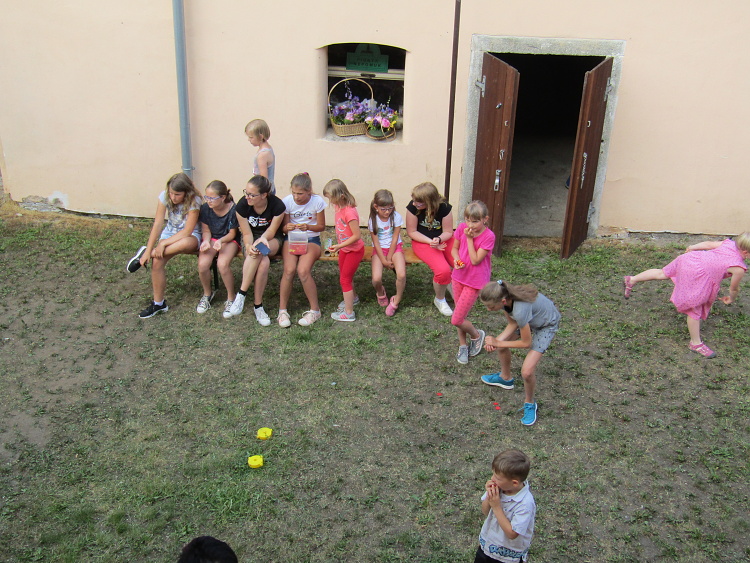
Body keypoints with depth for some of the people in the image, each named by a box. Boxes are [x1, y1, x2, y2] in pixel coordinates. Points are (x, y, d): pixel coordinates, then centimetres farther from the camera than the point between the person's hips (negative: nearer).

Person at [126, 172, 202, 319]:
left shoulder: (194, 201, -22)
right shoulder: (164, 196, -12)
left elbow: (187, 231, -24)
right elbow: (158, 225, -14)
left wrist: (164, 243, -26)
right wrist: (148, 250, -19)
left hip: (190, 236, -4)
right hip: (170, 233, 4)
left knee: (186, 243, -41)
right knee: (157, 261, -23)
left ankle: (146, 253, -17)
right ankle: (158, 303, -6)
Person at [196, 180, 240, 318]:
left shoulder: (233, 210, -18)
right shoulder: (205, 208, -9)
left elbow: (232, 234, -9)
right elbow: (206, 231, 1)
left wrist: (221, 241, -28)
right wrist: (206, 241, -20)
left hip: (229, 240, -3)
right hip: (212, 238, 3)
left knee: (222, 264, -33)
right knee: (203, 264, -25)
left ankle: (231, 298, -9)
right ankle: (207, 294, 7)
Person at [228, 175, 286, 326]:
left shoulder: (277, 206, -21)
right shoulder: (242, 206, -17)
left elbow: (271, 232, -10)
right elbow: (247, 233, -11)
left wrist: (262, 239, -32)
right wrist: (249, 247, -33)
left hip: (272, 239, 0)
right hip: (251, 239, 1)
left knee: (258, 254, -37)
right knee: (263, 262, -35)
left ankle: (242, 294, -24)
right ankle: (258, 306, -26)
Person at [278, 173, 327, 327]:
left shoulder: (317, 201, -11)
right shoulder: (287, 201, -7)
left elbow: (321, 226, -2)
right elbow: (284, 226, 2)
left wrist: (308, 227, -23)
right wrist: (287, 227, -23)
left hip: (311, 239, -1)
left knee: (303, 270, -28)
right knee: (289, 269, -27)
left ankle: (315, 310, -11)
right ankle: (282, 310, -12)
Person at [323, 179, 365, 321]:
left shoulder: (349, 212, -31)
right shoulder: (338, 207, -3)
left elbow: (357, 236, -29)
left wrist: (339, 245, -28)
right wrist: (338, 246, 10)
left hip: (354, 250, -9)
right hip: (344, 249, 9)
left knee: (345, 279, -1)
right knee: (343, 275, 25)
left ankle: (349, 313, 11)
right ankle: (353, 297, 50)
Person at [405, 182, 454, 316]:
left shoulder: (444, 208, -15)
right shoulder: (412, 207, -17)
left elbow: (448, 232, -6)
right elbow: (412, 232, -10)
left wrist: (438, 239, -27)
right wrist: (431, 242, -19)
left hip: (443, 240, 3)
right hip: (422, 242, -3)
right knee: (443, 270, -28)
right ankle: (440, 300, 3)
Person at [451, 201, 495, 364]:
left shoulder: (488, 236, -19)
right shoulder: (462, 228, -6)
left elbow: (475, 260, -21)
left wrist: (469, 239, -22)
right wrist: (456, 259, -14)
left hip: (475, 281, -5)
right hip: (459, 276, 5)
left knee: (456, 320, -6)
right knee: (460, 314, 16)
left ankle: (477, 335, 24)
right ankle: (463, 345, 38)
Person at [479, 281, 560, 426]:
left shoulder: (520, 311, -43)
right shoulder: (504, 296, -22)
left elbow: (526, 343, -26)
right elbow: (512, 324, -6)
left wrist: (498, 343, -18)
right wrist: (497, 341, -22)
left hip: (547, 325, -7)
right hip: (532, 316, 7)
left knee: (527, 371, -16)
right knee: (500, 343, 13)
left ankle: (530, 403, 15)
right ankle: (505, 378, 42)